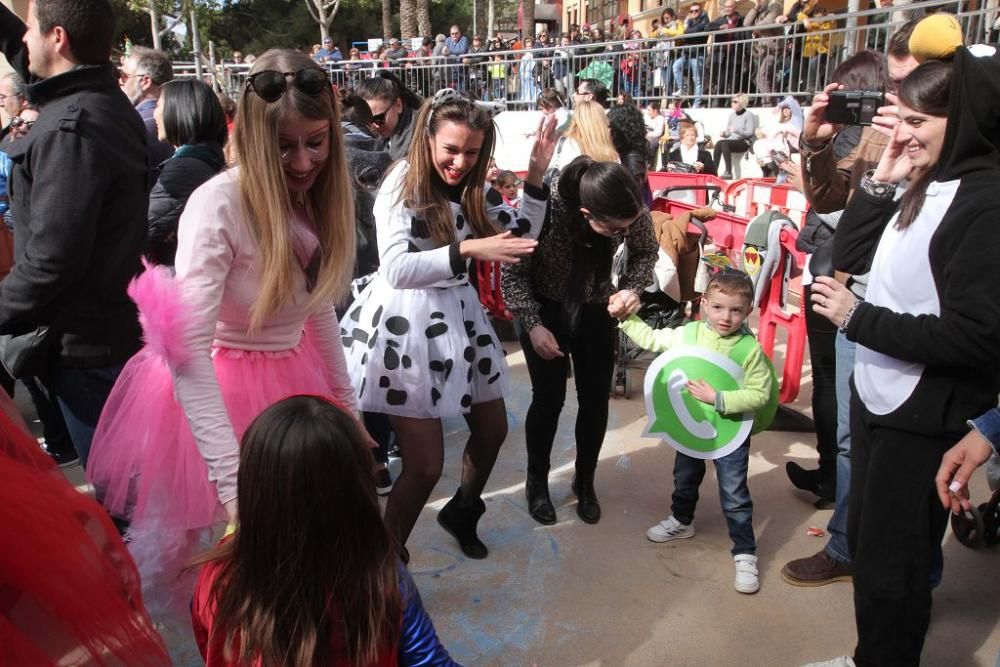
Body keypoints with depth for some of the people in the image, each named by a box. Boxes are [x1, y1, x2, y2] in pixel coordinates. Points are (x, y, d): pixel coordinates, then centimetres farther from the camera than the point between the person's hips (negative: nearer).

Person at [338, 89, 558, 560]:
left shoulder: (467, 189, 7)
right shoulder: (402, 183, -13)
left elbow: (519, 239, 9)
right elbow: (395, 269, -24)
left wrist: (535, 178, -1)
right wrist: (468, 250, -32)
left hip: (457, 317, 8)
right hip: (406, 325, -8)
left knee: (493, 430, 21)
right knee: (426, 466, -4)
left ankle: (462, 512, 48)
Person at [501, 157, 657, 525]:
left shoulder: (632, 212, -25)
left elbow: (645, 251, -2)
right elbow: (513, 271, -19)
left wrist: (632, 289, -19)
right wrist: (533, 326, -25)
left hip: (596, 310, 3)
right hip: (544, 308, -3)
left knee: (596, 399, 6)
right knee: (549, 399, 0)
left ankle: (585, 482, 29)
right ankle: (537, 482, 25)